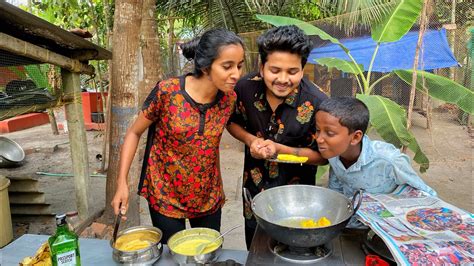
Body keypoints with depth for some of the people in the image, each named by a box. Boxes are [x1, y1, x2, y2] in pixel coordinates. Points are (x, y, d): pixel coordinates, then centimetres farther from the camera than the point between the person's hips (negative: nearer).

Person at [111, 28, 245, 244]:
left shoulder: (229, 98, -10)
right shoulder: (167, 91, -20)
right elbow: (134, 133, -7)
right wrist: (122, 183, -13)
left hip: (209, 197, 4)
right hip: (165, 196, -3)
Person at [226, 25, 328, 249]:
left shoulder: (316, 103, -25)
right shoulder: (246, 87, -17)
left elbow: (322, 156, -15)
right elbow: (232, 122, 2)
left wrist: (280, 149, -28)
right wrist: (250, 140, -19)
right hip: (254, 187, 3)